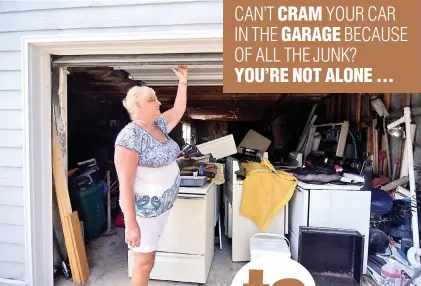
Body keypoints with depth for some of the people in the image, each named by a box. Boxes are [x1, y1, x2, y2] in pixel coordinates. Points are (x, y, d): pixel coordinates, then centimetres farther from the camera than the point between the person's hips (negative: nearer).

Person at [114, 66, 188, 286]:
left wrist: (182, 80, 11)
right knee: (143, 263, 9)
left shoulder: (159, 125, 4)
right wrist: (131, 224, -24)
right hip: (145, 208, -8)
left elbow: (179, 110, 19)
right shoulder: (130, 135, -21)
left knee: (149, 257, 23)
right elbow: (125, 182, -23)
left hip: (163, 205, 8)